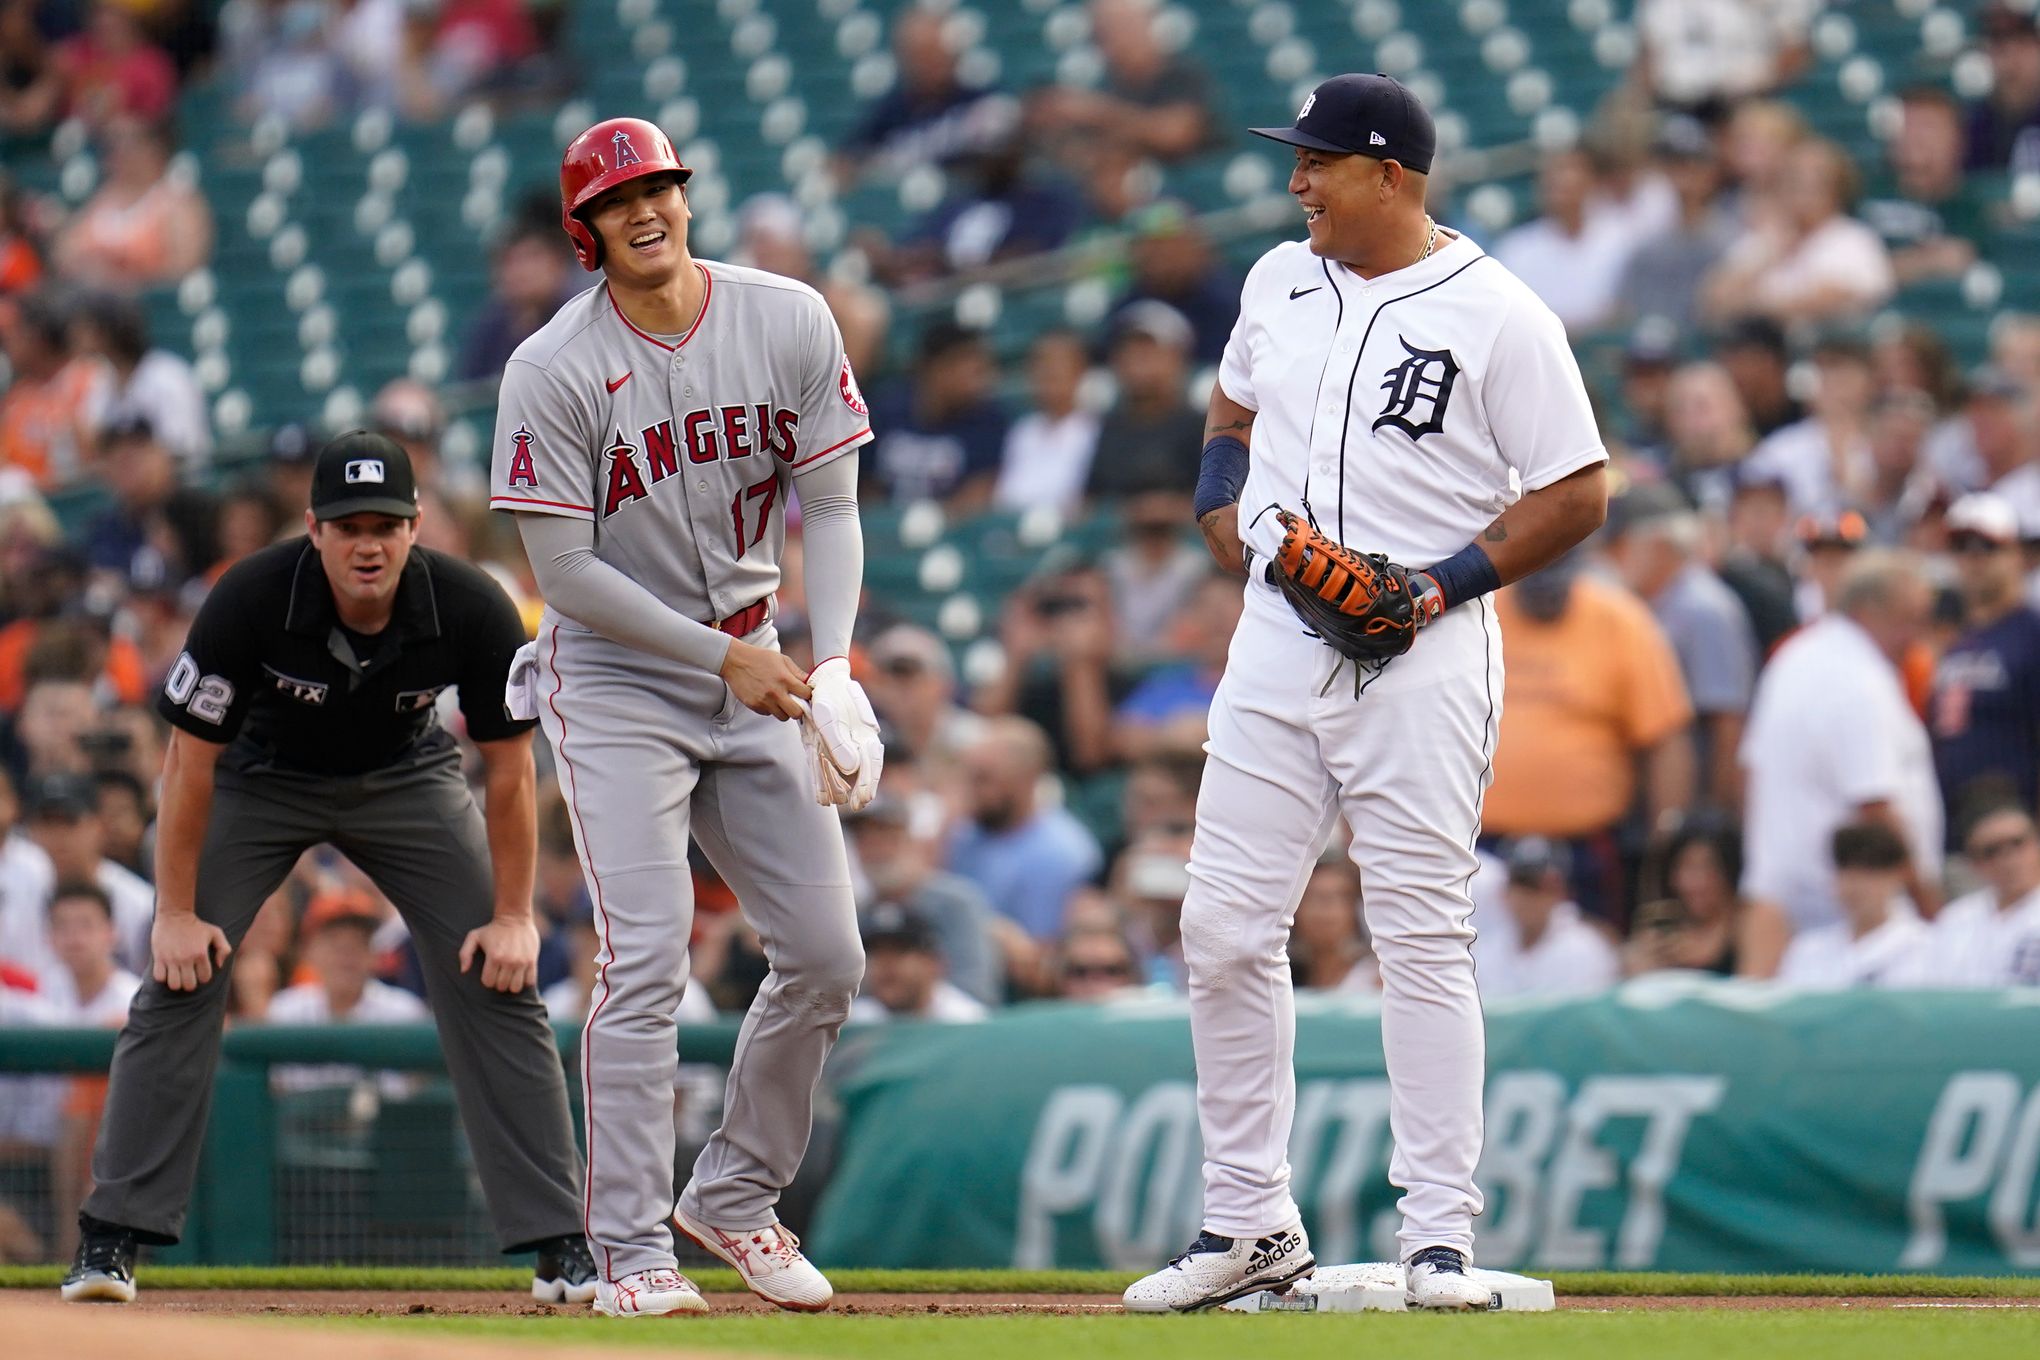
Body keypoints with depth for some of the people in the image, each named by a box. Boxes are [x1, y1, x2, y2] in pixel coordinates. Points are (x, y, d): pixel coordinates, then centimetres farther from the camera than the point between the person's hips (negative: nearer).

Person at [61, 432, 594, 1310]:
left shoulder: (472, 611, -28)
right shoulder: (250, 600, -31)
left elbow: (509, 766, -14)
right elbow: (192, 756, -20)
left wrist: (513, 915, -13)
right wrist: (176, 910, -19)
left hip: (406, 779, 1)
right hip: (260, 776, -1)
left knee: (497, 983, -10)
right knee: (179, 979, -14)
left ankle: (561, 1247, -4)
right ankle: (111, 1239, -7)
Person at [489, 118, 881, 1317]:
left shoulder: (790, 322, -4)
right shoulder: (553, 372, -15)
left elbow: (830, 507, -1)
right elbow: (566, 568, -14)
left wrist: (833, 667, -16)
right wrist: (722, 656, -16)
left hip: (751, 673, 5)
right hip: (616, 680, -5)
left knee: (827, 956, 3)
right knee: (648, 961, -15)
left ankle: (735, 1198, 22)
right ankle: (631, 1249, -9)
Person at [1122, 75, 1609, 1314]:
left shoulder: (1497, 317, -8)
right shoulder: (1280, 283, 11)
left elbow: (1580, 492, -7)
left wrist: (1449, 581, -15)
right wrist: (1227, 523, 9)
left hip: (1420, 655, -6)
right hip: (1277, 641, 6)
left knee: (1425, 937, -6)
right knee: (1226, 931, 3)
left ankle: (1441, 1237, -1)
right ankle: (1250, 1227, 12)